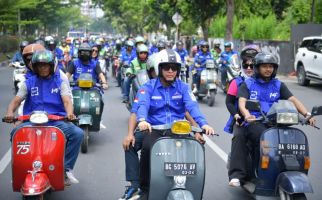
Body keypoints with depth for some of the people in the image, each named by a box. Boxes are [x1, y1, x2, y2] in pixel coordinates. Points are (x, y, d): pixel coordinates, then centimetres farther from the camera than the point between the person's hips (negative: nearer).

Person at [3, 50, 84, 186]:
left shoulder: (60, 82, 12)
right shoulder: (29, 83, 14)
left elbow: (67, 100, -3)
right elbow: (16, 100, 6)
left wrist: (69, 113, -27)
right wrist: (10, 112, -17)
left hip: (56, 120, 0)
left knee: (78, 133, -27)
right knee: (16, 134, -30)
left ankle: (66, 169, -13)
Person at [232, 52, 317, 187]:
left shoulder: (278, 85, 19)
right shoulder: (247, 84, 12)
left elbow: (293, 100, 7)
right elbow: (242, 102, -5)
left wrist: (307, 114, -11)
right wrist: (247, 115, -28)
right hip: (254, 122, -2)